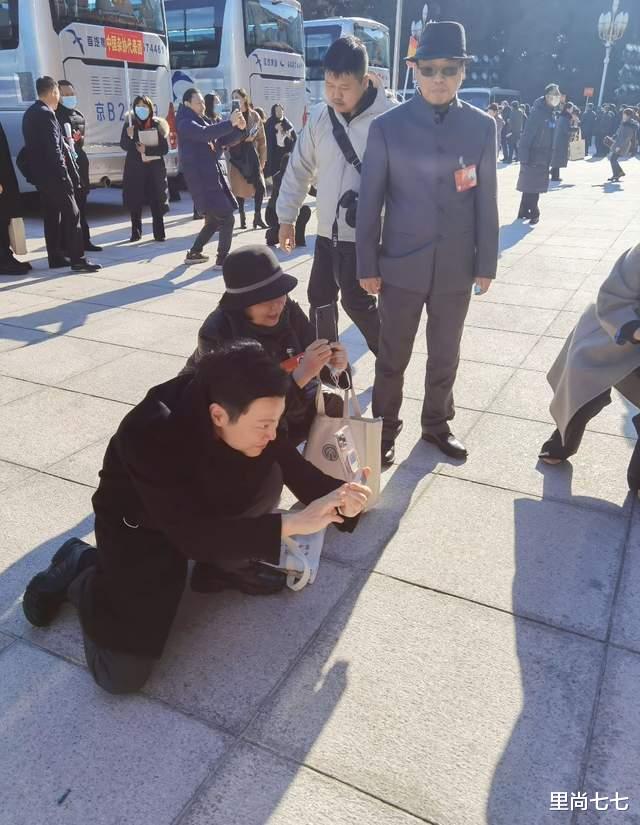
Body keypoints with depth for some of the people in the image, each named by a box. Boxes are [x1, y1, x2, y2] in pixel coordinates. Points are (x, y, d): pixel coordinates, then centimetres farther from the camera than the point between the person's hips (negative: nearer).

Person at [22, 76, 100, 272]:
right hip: (52, 174, -10)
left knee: (52, 216, 12)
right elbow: (53, 149, -20)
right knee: (71, 214, -8)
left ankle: (55, 258, 15)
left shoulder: (30, 113, 15)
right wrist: (64, 176, -18)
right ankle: (77, 259, -10)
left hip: (40, 174, 10)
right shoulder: (46, 114, -15)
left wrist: (64, 142, 17)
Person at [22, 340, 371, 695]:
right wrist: (293, 523, -40)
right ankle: (79, 571, 12)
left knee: (267, 475, -24)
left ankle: (224, 567, 3)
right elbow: (192, 535, -36)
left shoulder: (250, 412, -22)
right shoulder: (152, 434, -38)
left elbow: (295, 468, -10)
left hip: (207, 507, 5)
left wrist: (337, 497, -31)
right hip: (140, 526, -5)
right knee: (122, 672, -14)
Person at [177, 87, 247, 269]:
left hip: (212, 176, 10)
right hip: (201, 179, -10)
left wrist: (240, 128, -3)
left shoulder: (203, 121, 20)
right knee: (227, 218, -12)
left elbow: (224, 140, 15)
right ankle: (222, 260, -5)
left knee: (214, 220, 18)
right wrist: (230, 123, -34)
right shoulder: (185, 124, -8)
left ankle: (193, 253, 28)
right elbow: (205, 133, -29)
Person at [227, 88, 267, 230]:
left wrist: (262, 158, 2)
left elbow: (261, 138, 5)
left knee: (260, 186, -6)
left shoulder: (254, 116, 4)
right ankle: (242, 217, 11)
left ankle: (258, 216, 3)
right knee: (239, 188, 3)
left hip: (251, 155, 1)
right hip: (236, 156, -1)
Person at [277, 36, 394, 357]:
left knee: (357, 302, 0)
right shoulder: (319, 116, 2)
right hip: (326, 231, 6)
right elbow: (299, 168, 10)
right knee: (320, 299, 13)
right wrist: (286, 217, 11)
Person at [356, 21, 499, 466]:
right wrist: (367, 265, -4)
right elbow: (370, 200, -4)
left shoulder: (483, 126, 1)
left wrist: (487, 263, 3)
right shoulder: (388, 126, -5)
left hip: (457, 266, 2)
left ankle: (437, 422, 35)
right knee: (392, 357, 8)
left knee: (445, 355, 15)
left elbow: (487, 200, 3)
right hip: (402, 264, -2)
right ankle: (385, 429, 26)